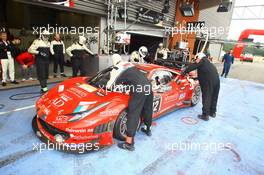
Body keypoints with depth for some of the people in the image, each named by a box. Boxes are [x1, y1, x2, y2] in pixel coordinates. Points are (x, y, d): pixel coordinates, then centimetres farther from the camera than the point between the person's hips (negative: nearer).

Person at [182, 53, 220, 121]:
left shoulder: (201, 60, 4)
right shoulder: (208, 62, 28)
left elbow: (192, 66, -2)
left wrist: (184, 71, 10)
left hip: (208, 82, -8)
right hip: (216, 80, 8)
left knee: (206, 97, -1)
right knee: (214, 97, 18)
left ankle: (205, 115, 4)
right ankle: (212, 112, 34)